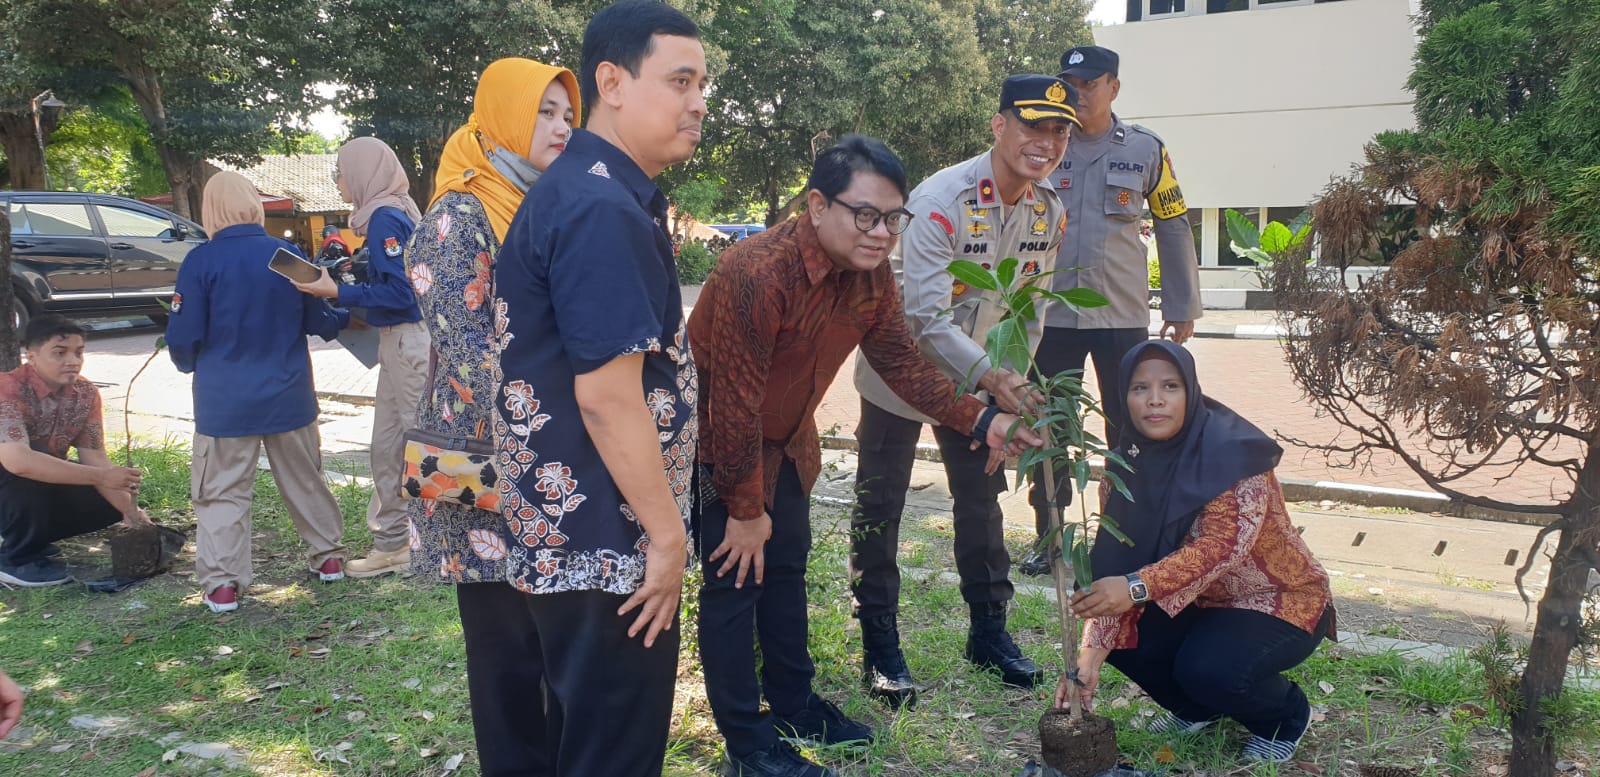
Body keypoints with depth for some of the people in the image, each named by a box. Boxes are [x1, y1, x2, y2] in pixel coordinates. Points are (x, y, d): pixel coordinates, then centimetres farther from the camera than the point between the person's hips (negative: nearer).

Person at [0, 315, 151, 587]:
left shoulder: (86, 393, -8)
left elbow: (95, 458, -8)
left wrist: (130, 512, -20)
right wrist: (102, 477, -42)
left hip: (46, 486, 6)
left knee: (111, 501, -10)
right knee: (31, 472, -34)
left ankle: (30, 536, 9)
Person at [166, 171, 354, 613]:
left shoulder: (201, 261, -11)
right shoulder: (288, 255, -5)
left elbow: (184, 336, -9)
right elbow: (317, 319, 5)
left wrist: (191, 365, 14)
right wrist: (347, 320, 26)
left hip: (226, 400, -3)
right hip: (288, 395, 3)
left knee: (222, 492, 6)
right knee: (305, 479, 17)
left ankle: (222, 584, 6)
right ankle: (328, 555, 28)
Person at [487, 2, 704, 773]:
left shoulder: (577, 190, 12)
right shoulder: (605, 209, -21)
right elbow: (608, 396, -24)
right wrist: (668, 535, -17)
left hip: (567, 534, 10)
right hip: (604, 547, -10)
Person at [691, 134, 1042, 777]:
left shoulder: (871, 274, -10)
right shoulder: (756, 273, -34)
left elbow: (900, 361, 1)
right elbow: (734, 404, -30)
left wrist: (983, 421, -8)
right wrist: (745, 510, -22)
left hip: (785, 442, 8)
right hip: (717, 450, -8)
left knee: (786, 568, 17)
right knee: (735, 578, -3)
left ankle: (792, 702, 34)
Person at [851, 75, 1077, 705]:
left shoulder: (1050, 213, -6)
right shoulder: (941, 200, -27)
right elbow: (927, 318, -32)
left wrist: (1011, 381, -2)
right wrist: (991, 380, -43)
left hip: (980, 376, 6)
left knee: (982, 499, 12)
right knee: (879, 509, 0)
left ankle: (988, 631, 28)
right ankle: (880, 648, 13)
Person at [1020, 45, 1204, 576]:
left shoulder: (1146, 150, 0)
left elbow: (1174, 229, 6)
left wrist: (1182, 307, 6)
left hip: (1123, 317, -1)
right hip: (1051, 315, 1)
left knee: (1130, 431, 6)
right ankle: (1049, 538, 21)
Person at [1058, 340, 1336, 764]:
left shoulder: (1234, 451, -25)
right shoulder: (1128, 466, -7)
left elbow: (1224, 545, -37)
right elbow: (1113, 566, -11)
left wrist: (1137, 587, -48)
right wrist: (1092, 654, -23)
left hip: (1277, 603, -6)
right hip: (1198, 604, 6)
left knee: (1207, 668, -30)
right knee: (1123, 637, -17)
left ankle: (1285, 713, 5)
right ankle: (1197, 708, 14)